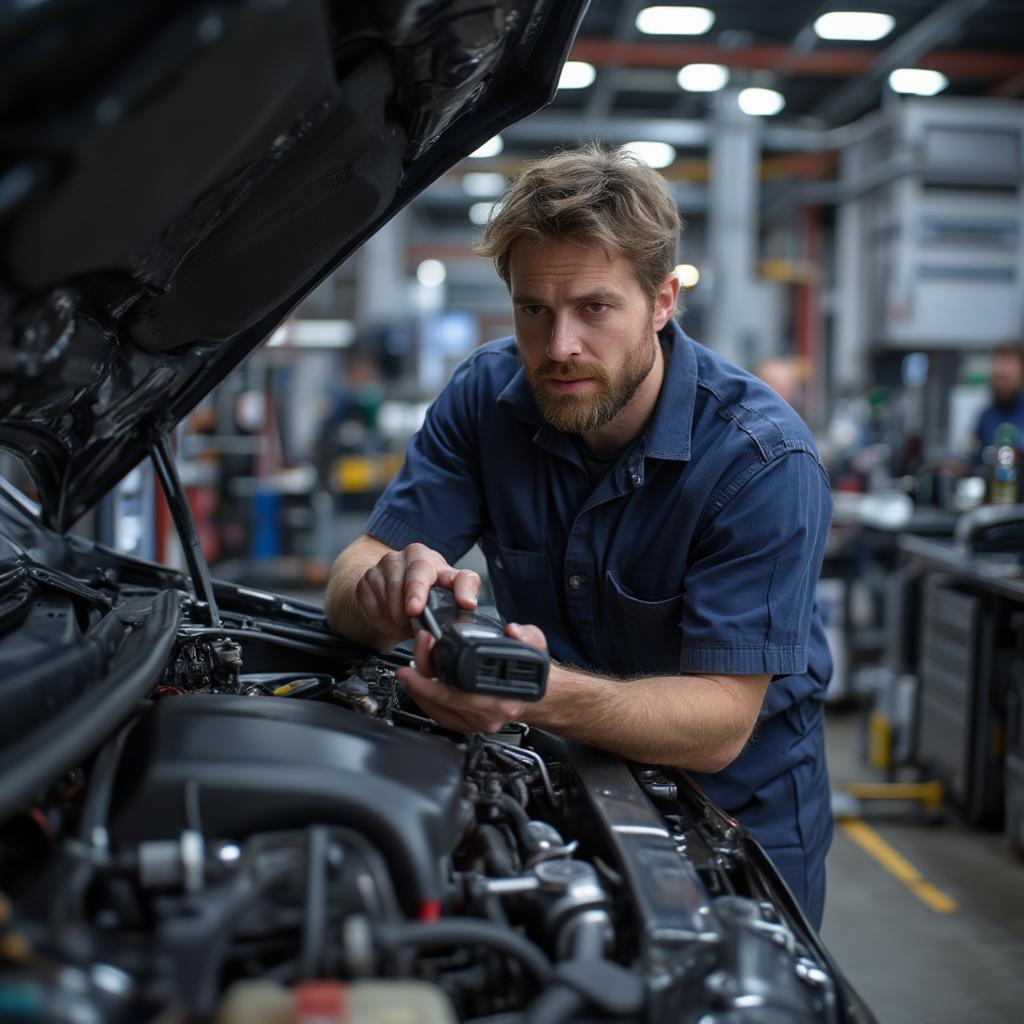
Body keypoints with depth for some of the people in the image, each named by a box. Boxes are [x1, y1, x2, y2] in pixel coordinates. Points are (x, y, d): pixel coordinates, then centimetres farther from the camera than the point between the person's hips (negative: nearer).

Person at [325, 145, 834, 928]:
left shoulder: (764, 459, -22)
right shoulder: (489, 394, -7)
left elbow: (720, 723, -25)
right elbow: (353, 577, -10)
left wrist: (546, 693, -45)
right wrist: (390, 593, -36)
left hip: (739, 823, -3)